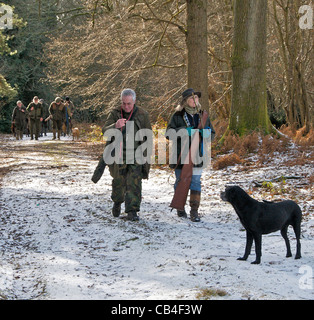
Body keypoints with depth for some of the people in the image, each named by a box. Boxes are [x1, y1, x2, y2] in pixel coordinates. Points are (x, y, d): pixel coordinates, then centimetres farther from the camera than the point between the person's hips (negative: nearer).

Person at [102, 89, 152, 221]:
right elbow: (105, 131, -12)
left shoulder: (142, 115, 0)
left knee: (134, 183, -10)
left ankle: (132, 211, -8)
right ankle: (117, 202, 37)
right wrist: (115, 125, -34)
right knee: (118, 181, 9)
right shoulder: (114, 113, 0)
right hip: (119, 154, 1)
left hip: (136, 155, -1)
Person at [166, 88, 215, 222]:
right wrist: (184, 131, -22)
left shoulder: (202, 115, 10)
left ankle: (194, 211, -2)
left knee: (196, 182, -5)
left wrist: (205, 133, -10)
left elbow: (212, 133, 13)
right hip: (181, 155, -2)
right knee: (180, 182, 9)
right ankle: (180, 208, 25)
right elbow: (169, 133, -8)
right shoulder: (177, 116, -1)